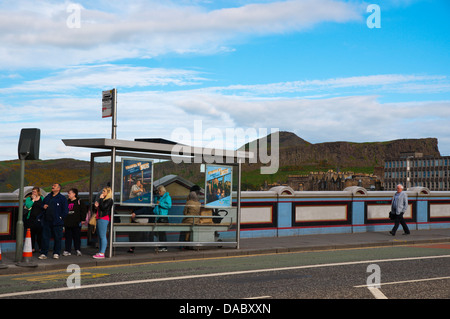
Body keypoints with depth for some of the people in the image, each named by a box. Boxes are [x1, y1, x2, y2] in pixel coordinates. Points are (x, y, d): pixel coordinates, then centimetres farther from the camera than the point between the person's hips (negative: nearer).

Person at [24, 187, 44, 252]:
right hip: (31, 219, 1)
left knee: (40, 233, -3)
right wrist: (33, 199, -8)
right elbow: (28, 206, -11)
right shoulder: (29, 199, 7)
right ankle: (32, 248, 12)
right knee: (32, 234, 4)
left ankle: (41, 248, 5)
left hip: (39, 219, 0)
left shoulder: (42, 198, 10)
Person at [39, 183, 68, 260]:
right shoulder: (48, 197, 15)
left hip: (57, 222, -4)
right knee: (45, 237, 2)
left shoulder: (62, 198, -1)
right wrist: (43, 207, 4)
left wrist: (61, 217, -9)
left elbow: (65, 210, -3)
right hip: (46, 221, 4)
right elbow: (42, 204, 26)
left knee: (57, 238, 2)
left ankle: (56, 253, 13)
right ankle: (43, 253, 6)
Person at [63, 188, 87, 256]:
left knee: (77, 237, 2)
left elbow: (83, 211, -3)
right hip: (67, 223, 5)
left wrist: (82, 219, -8)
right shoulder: (67, 202, 14)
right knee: (68, 237, 6)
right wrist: (63, 220, 16)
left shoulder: (79, 202, -2)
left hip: (76, 223, -5)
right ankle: (67, 250, 9)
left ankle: (78, 250, 11)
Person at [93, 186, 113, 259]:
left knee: (102, 236, -11)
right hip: (99, 218, 10)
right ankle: (100, 252, 16)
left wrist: (101, 199, -11)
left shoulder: (109, 200, -7)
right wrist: (96, 206, 6)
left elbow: (103, 207, -19)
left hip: (104, 219, -10)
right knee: (99, 236, 11)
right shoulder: (103, 199, 22)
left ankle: (102, 253, -12)